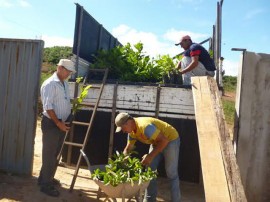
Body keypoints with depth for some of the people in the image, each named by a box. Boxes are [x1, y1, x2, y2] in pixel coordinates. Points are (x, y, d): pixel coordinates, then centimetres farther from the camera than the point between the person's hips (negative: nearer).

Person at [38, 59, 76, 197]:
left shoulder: (65, 84, 11)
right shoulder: (49, 84, -15)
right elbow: (48, 107, -20)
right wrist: (58, 123, -20)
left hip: (61, 123, 8)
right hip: (51, 123, -8)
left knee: (55, 153, 17)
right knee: (49, 154, 1)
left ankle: (46, 178, 34)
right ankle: (46, 185, 14)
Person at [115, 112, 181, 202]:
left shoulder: (145, 126, -35)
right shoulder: (131, 131, -6)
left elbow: (164, 140, -34)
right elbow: (128, 149, 6)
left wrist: (151, 156, -31)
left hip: (170, 139, -8)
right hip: (157, 142, 8)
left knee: (171, 174, -4)